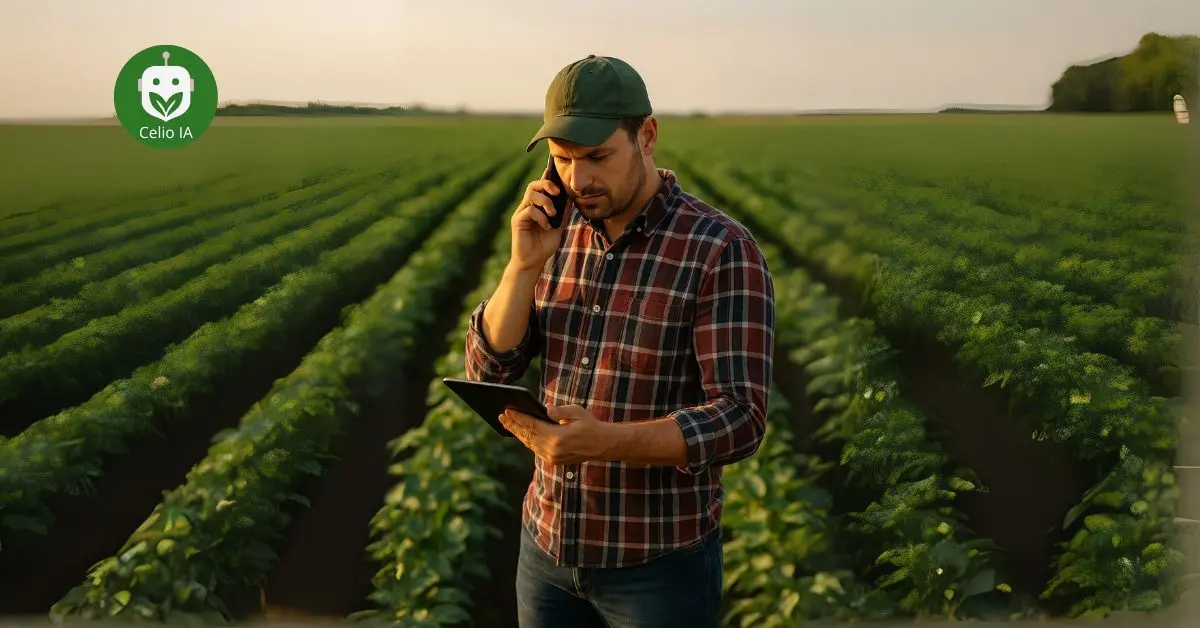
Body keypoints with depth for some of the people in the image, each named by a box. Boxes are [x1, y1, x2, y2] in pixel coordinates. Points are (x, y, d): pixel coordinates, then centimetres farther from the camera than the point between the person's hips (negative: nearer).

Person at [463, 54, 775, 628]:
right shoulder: (558, 237, 1)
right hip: (550, 543, 5)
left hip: (660, 559, -5)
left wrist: (606, 442, -36)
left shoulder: (723, 251, -17)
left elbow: (740, 420, -22)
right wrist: (524, 265, -16)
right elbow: (489, 371, -2)